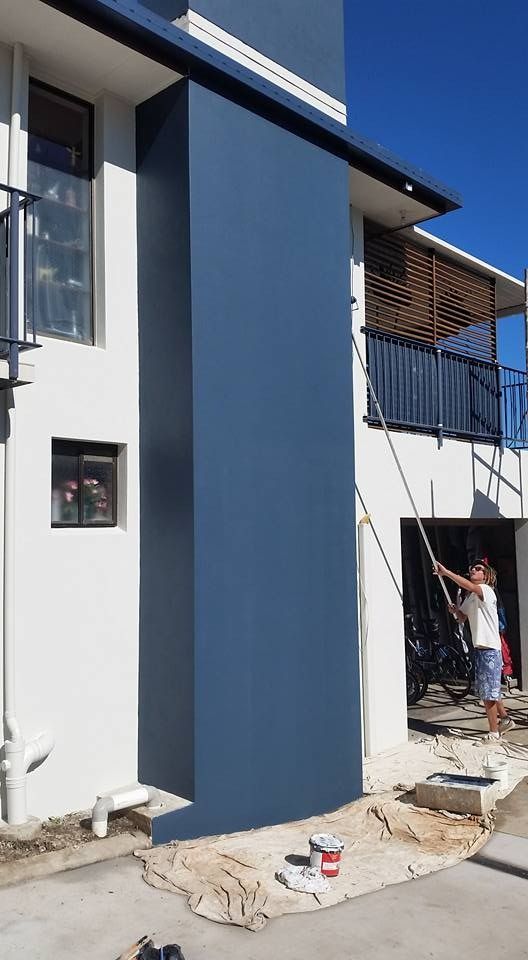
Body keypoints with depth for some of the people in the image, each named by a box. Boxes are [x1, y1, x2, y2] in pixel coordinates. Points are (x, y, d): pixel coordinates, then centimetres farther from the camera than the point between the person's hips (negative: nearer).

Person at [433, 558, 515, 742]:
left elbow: (469, 586, -32)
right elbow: (463, 618, 21)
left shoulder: (486, 590, -12)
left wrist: (446, 572, -38)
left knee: (488, 692, -3)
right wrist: (455, 610, -1)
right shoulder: (469, 597, 15)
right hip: (480, 649, 9)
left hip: (490, 649, -9)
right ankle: (505, 719, 35)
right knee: (487, 691, 19)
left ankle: (494, 732, 6)